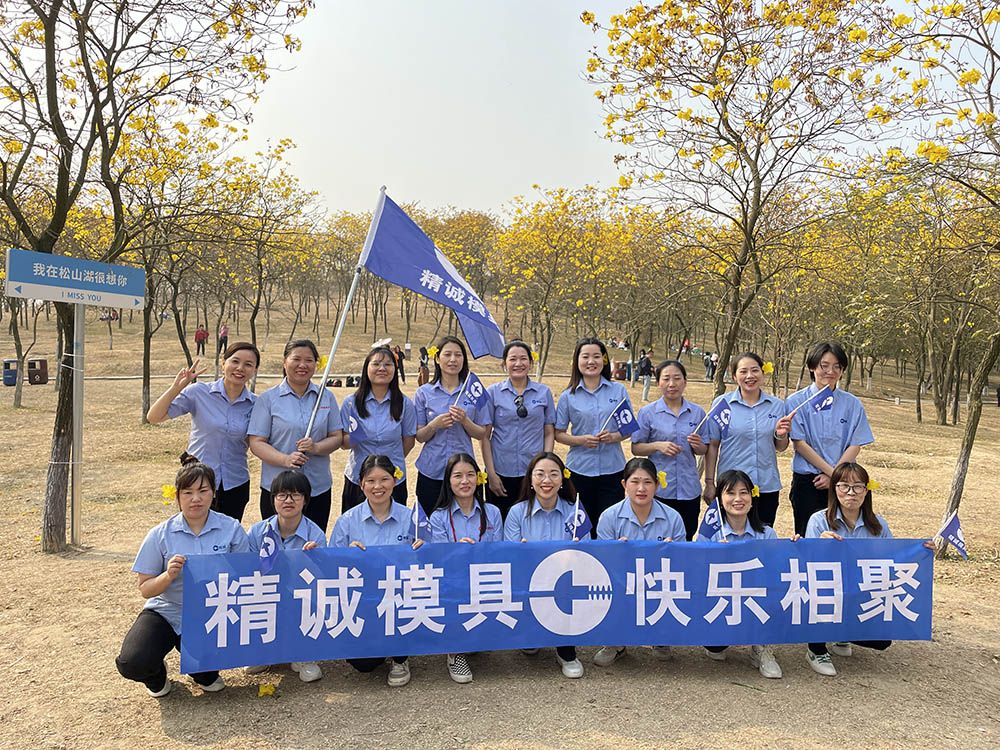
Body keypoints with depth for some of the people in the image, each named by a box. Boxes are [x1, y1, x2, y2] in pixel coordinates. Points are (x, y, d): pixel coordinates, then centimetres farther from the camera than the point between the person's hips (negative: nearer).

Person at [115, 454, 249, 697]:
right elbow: (145, 590, -1)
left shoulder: (231, 529, -3)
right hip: (165, 612, 0)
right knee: (132, 664, -24)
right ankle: (157, 673, 17)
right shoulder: (160, 535, -4)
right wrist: (168, 575, -21)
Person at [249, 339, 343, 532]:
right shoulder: (268, 398, 0)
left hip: (319, 489, 2)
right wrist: (286, 459, -21)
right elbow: (256, 443, -5)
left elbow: (337, 437, 6)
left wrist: (316, 447, -15)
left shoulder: (326, 397, 8)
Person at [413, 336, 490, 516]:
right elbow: (419, 436, 4)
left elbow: (481, 434, 5)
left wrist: (465, 421, -13)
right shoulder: (424, 393, 3)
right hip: (431, 472, 0)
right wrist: (434, 425, -16)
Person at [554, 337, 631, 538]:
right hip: (580, 469, 0)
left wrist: (614, 437, -12)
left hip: (612, 469, 0)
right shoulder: (569, 396, 3)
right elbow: (558, 433, 5)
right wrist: (581, 440, -13)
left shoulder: (619, 390, 5)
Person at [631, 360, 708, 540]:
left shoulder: (697, 412, 7)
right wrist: (658, 446, -17)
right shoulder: (647, 413, -1)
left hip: (689, 489, 2)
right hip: (658, 488, -2)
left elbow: (704, 450, 12)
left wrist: (698, 446, -10)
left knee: (686, 538, 9)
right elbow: (636, 448, 0)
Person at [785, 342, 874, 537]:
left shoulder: (852, 404, 7)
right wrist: (831, 471, -12)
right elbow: (800, 444, -6)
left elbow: (855, 445, 3)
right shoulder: (796, 402, 0)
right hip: (807, 482, -2)